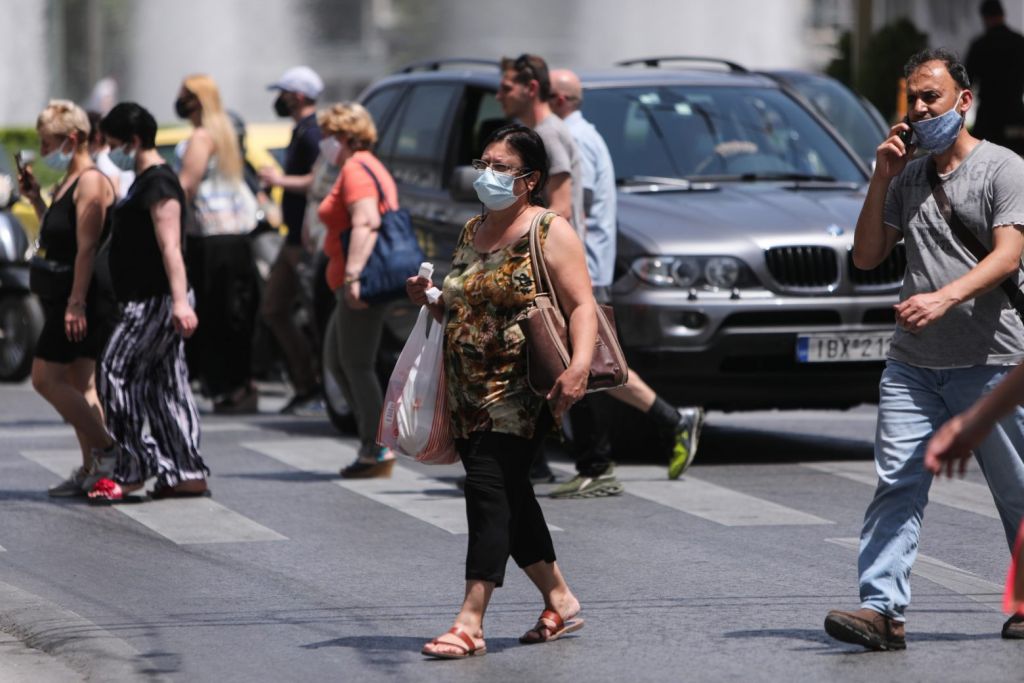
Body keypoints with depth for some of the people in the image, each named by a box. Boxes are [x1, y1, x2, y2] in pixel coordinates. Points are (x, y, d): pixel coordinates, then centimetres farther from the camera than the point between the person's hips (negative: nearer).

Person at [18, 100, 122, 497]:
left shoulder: (90, 182, -15)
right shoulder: (68, 183, 16)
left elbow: (87, 247, -21)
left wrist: (76, 303, -25)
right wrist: (35, 199, 14)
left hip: (80, 298, -10)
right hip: (66, 297, 10)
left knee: (46, 378, -9)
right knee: (80, 383, 10)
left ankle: (107, 450, -8)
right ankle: (92, 470, 11)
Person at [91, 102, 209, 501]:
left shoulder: (159, 184, -15)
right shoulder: (144, 181, 18)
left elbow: (170, 247, -24)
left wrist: (180, 301, -31)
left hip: (156, 301, -10)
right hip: (146, 301, 10)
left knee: (118, 373, -10)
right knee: (165, 384, 9)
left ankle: (129, 469, -7)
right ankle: (187, 474, 9)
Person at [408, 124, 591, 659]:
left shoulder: (550, 232, -5)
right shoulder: (472, 233, 17)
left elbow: (582, 305, -14)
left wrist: (579, 364, -29)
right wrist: (429, 299, 7)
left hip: (520, 393, -8)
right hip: (468, 394, 8)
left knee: (490, 490, -16)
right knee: (510, 498, 12)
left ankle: (470, 623, -21)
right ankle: (560, 602, 26)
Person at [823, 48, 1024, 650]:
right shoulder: (907, 177, 15)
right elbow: (866, 257, 13)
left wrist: (945, 296, -28)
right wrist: (881, 180, 4)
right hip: (913, 363, 4)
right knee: (897, 484, -10)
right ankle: (883, 609, -17)